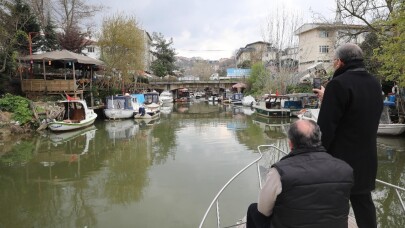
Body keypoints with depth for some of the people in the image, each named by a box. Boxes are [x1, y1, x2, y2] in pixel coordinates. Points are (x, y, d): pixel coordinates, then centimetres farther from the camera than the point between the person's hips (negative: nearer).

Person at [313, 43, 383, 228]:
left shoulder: (339, 83, -18)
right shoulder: (374, 83, 7)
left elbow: (326, 125, -21)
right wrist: (328, 98, 21)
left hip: (341, 157, -7)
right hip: (366, 156, 8)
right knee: (363, 201, 18)